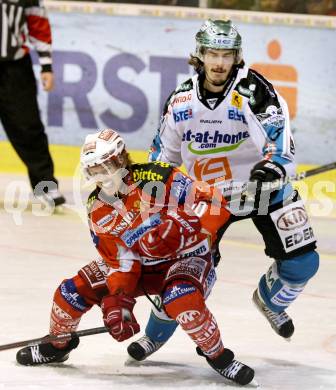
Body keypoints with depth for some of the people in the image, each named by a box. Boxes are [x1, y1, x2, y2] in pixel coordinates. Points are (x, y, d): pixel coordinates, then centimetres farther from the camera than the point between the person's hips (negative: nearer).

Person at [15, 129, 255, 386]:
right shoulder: (98, 210, -6)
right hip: (137, 263, 6)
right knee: (72, 293, -5)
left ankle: (218, 357, -15)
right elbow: (118, 260, -4)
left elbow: (216, 206, -25)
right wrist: (117, 302, -17)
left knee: (183, 301, -38)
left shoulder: (160, 178, -24)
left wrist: (178, 232, -36)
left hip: (185, 257, -6)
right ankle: (57, 345, 25)